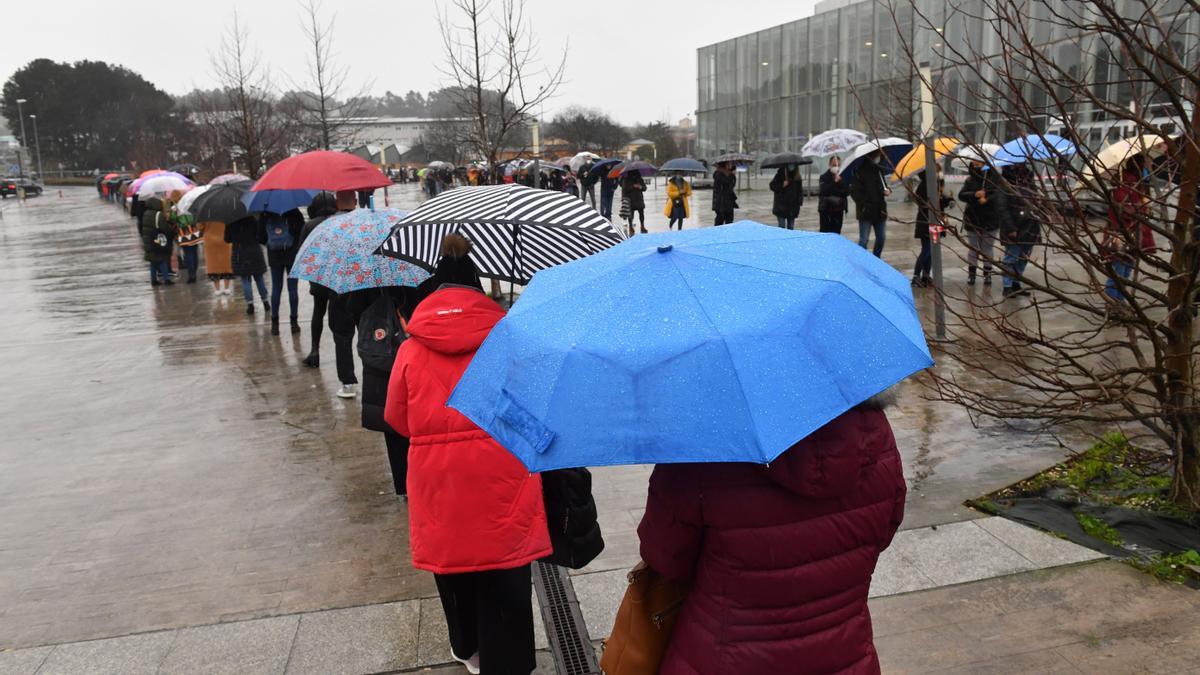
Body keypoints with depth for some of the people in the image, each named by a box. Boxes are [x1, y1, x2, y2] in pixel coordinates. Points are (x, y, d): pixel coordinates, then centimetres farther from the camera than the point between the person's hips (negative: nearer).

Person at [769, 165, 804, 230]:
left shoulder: (797, 177, 6)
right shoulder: (780, 174, -5)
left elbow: (800, 190, 12)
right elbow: (772, 186, -3)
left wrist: (800, 201, 1)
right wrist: (782, 185, -18)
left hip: (792, 206, 3)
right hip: (781, 205, -3)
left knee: (791, 227, 7)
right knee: (782, 225, -6)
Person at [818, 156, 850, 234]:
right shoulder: (824, 177, -3)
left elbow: (847, 192, -2)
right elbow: (824, 191, -17)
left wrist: (840, 182, -13)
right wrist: (834, 182, -19)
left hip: (838, 209, 3)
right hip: (826, 209, -3)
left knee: (836, 232, 4)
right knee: (825, 231, -3)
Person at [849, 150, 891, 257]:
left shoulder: (879, 169, 13)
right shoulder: (861, 171, -8)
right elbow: (854, 191, -12)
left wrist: (887, 190, 2)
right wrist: (865, 204, -20)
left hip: (880, 210, 7)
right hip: (866, 212, -7)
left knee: (881, 238, 10)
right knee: (864, 239, -6)